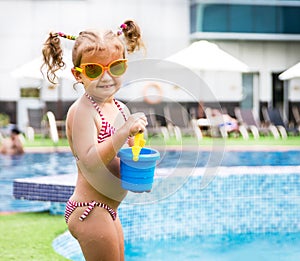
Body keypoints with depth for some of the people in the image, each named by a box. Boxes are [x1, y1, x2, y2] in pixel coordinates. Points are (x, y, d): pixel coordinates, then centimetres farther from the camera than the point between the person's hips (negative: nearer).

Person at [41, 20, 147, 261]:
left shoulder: (121, 109, 9)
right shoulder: (82, 110, -17)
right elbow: (89, 161, -26)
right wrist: (124, 133, -33)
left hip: (108, 210, 9)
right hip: (90, 211, -9)